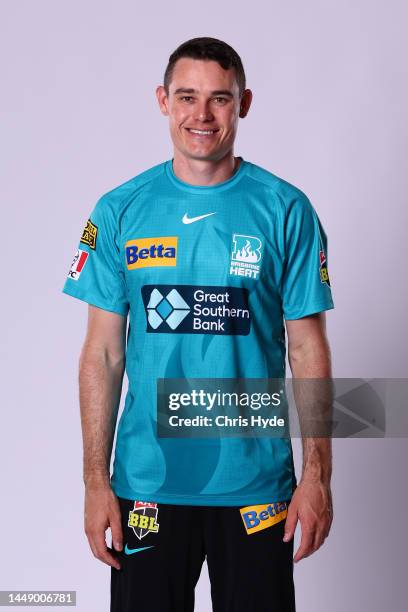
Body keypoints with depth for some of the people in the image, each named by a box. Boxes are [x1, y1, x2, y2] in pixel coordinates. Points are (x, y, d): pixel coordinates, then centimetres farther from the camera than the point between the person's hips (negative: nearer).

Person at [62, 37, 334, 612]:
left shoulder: (286, 210, -3)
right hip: (147, 482, 1)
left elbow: (308, 350, 0)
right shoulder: (120, 211, 0)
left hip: (256, 481, 0)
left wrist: (318, 476, -4)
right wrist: (96, 481, -2)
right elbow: (103, 354, 1)